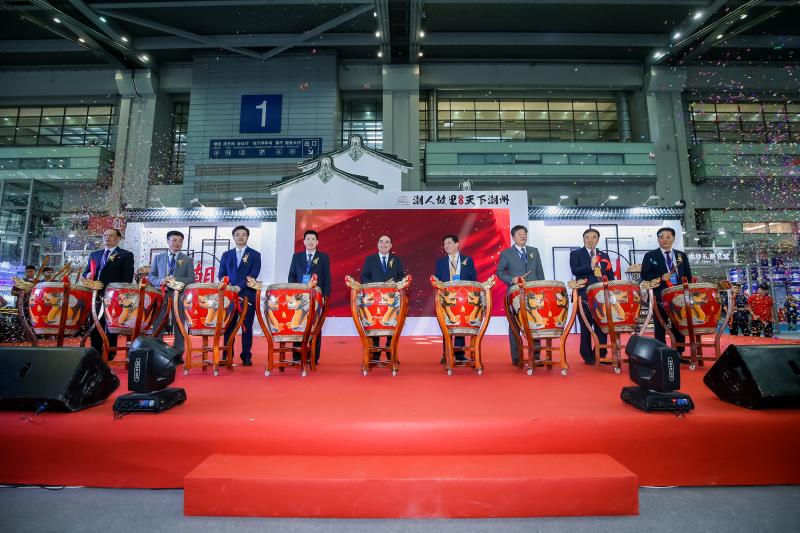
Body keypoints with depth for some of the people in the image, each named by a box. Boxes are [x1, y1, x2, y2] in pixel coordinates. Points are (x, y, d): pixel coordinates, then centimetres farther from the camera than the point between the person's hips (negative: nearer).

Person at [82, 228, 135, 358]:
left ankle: (109, 355, 6)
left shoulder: (126, 255, 1)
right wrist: (88, 275, -2)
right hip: (96, 295, 6)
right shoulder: (94, 254, 18)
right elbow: (86, 272, 22)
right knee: (95, 326, 9)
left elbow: (127, 278, -5)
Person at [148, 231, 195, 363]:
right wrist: (160, 281, -10)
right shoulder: (158, 258, 14)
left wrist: (176, 280, -14)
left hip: (179, 296, -1)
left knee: (179, 325, 1)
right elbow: (150, 276, 11)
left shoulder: (188, 260, 9)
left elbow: (191, 279, 1)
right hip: (161, 295, 2)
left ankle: (178, 354, 8)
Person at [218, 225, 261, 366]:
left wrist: (240, 286, -18)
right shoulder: (226, 255, 14)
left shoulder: (255, 255, 4)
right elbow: (221, 274, 10)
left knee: (247, 327, 2)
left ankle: (246, 356, 10)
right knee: (228, 326, 5)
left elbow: (253, 275, -7)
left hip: (248, 295, -2)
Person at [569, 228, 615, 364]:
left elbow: (611, 276, 14)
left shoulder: (604, 255, 17)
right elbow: (575, 270, -13)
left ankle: (601, 355, 14)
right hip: (585, 296, -4)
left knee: (602, 326, 4)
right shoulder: (575, 254, 4)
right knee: (586, 328, 0)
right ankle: (588, 356, 8)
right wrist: (591, 266, -25)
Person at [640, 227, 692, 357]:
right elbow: (645, 275, -4)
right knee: (660, 328, 0)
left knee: (678, 326, 9)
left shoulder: (681, 256, 14)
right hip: (660, 297, -3)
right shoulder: (650, 256, 2)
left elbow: (688, 276, 14)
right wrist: (660, 278, -19)